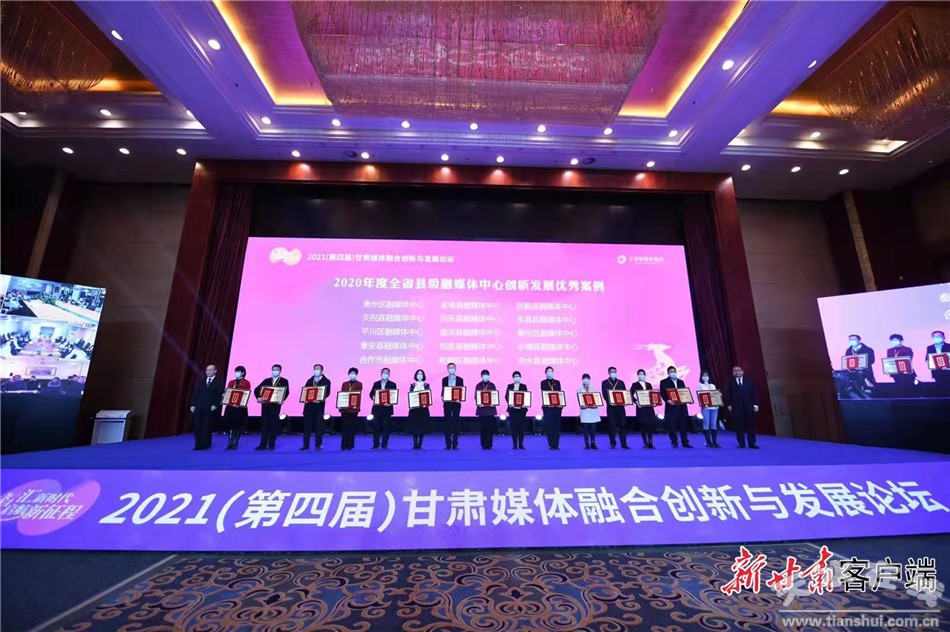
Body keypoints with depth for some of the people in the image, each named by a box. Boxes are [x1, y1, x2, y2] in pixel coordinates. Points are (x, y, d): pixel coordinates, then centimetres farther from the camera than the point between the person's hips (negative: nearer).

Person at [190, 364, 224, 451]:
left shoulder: (219, 382, -1)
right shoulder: (201, 382, 15)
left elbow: (220, 395, -7)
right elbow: (195, 394, 12)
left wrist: (215, 405, -16)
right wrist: (193, 405, 2)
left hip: (210, 408, -5)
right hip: (199, 408, 5)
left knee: (207, 427, 1)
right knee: (198, 427, 5)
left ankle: (206, 445, 9)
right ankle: (198, 445, 13)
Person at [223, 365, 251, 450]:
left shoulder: (246, 383, -1)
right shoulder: (231, 382, 14)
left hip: (240, 406, -4)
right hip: (230, 406, 4)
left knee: (238, 426, 1)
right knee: (230, 424, 4)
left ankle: (235, 444, 9)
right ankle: (230, 443, 10)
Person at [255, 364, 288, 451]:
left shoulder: (284, 381, 4)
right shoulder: (266, 380, 15)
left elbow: (286, 392, -7)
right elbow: (257, 389, 8)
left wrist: (282, 400, -24)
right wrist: (258, 397, -11)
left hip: (275, 405, -3)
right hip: (265, 404, 3)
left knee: (273, 424, 0)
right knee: (264, 424, 3)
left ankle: (271, 444, 9)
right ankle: (263, 444, 9)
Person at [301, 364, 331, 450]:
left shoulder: (326, 381, 2)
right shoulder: (309, 380, 15)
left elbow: (327, 393, -8)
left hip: (319, 406, -3)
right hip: (309, 405, 3)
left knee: (319, 426, 1)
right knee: (307, 426, 6)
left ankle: (318, 445, 10)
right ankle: (306, 445, 15)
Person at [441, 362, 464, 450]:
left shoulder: (460, 379, 4)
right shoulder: (444, 379, 7)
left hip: (456, 403, -1)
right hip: (447, 403, 1)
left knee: (456, 423, 3)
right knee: (447, 422, 3)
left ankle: (455, 443, 10)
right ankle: (448, 444, 9)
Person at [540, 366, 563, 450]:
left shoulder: (557, 382, 14)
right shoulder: (543, 383, 7)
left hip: (557, 406, 2)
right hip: (547, 407, -2)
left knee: (557, 425, 2)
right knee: (549, 425, -2)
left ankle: (556, 444, 8)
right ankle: (551, 444, 5)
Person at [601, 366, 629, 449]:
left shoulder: (621, 382, 15)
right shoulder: (605, 383, 7)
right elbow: (604, 394, -3)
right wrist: (609, 402, -19)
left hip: (620, 406, 2)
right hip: (611, 407, -2)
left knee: (622, 425, 2)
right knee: (612, 425, -1)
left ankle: (624, 443, 9)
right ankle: (613, 444, 8)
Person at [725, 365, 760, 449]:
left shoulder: (749, 381, 10)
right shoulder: (730, 382, 6)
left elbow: (754, 393, 6)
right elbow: (728, 394, 3)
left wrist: (755, 404, -2)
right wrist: (729, 404, -5)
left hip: (749, 406, 1)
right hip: (737, 407, -1)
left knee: (751, 425, 3)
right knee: (739, 426, 1)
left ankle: (752, 443, 12)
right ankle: (741, 443, 6)